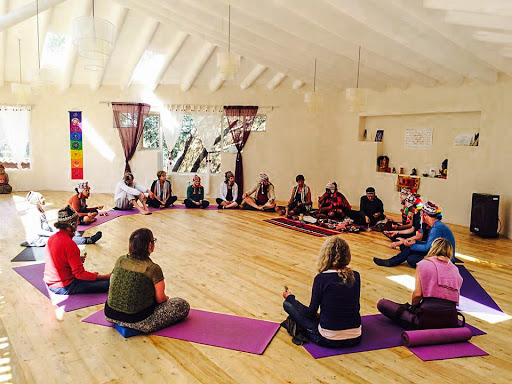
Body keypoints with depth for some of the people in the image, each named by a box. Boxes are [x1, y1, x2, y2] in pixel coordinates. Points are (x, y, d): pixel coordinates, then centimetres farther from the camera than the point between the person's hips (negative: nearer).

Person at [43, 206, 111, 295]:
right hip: (63, 288, -10)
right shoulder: (69, 245, -25)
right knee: (109, 284, -14)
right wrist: (106, 276, -18)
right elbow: (80, 274, -22)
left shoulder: (52, 238, 2)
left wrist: (77, 260, 11)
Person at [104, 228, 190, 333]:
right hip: (136, 322, -7)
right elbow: (160, 298, -11)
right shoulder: (153, 269, -19)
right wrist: (166, 298, 14)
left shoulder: (120, 260, -4)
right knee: (183, 305, 1)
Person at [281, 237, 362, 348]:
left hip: (329, 340, -4)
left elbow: (311, 312, -6)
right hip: (355, 339, 4)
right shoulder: (356, 276, -2)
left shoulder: (321, 278, -15)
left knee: (287, 304, 6)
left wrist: (290, 297, 10)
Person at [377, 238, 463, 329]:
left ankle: (413, 319, -9)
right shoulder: (455, 270, 15)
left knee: (382, 303, 5)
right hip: (452, 320, 5)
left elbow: (417, 294, -5)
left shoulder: (423, 264, 3)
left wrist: (413, 307, 16)